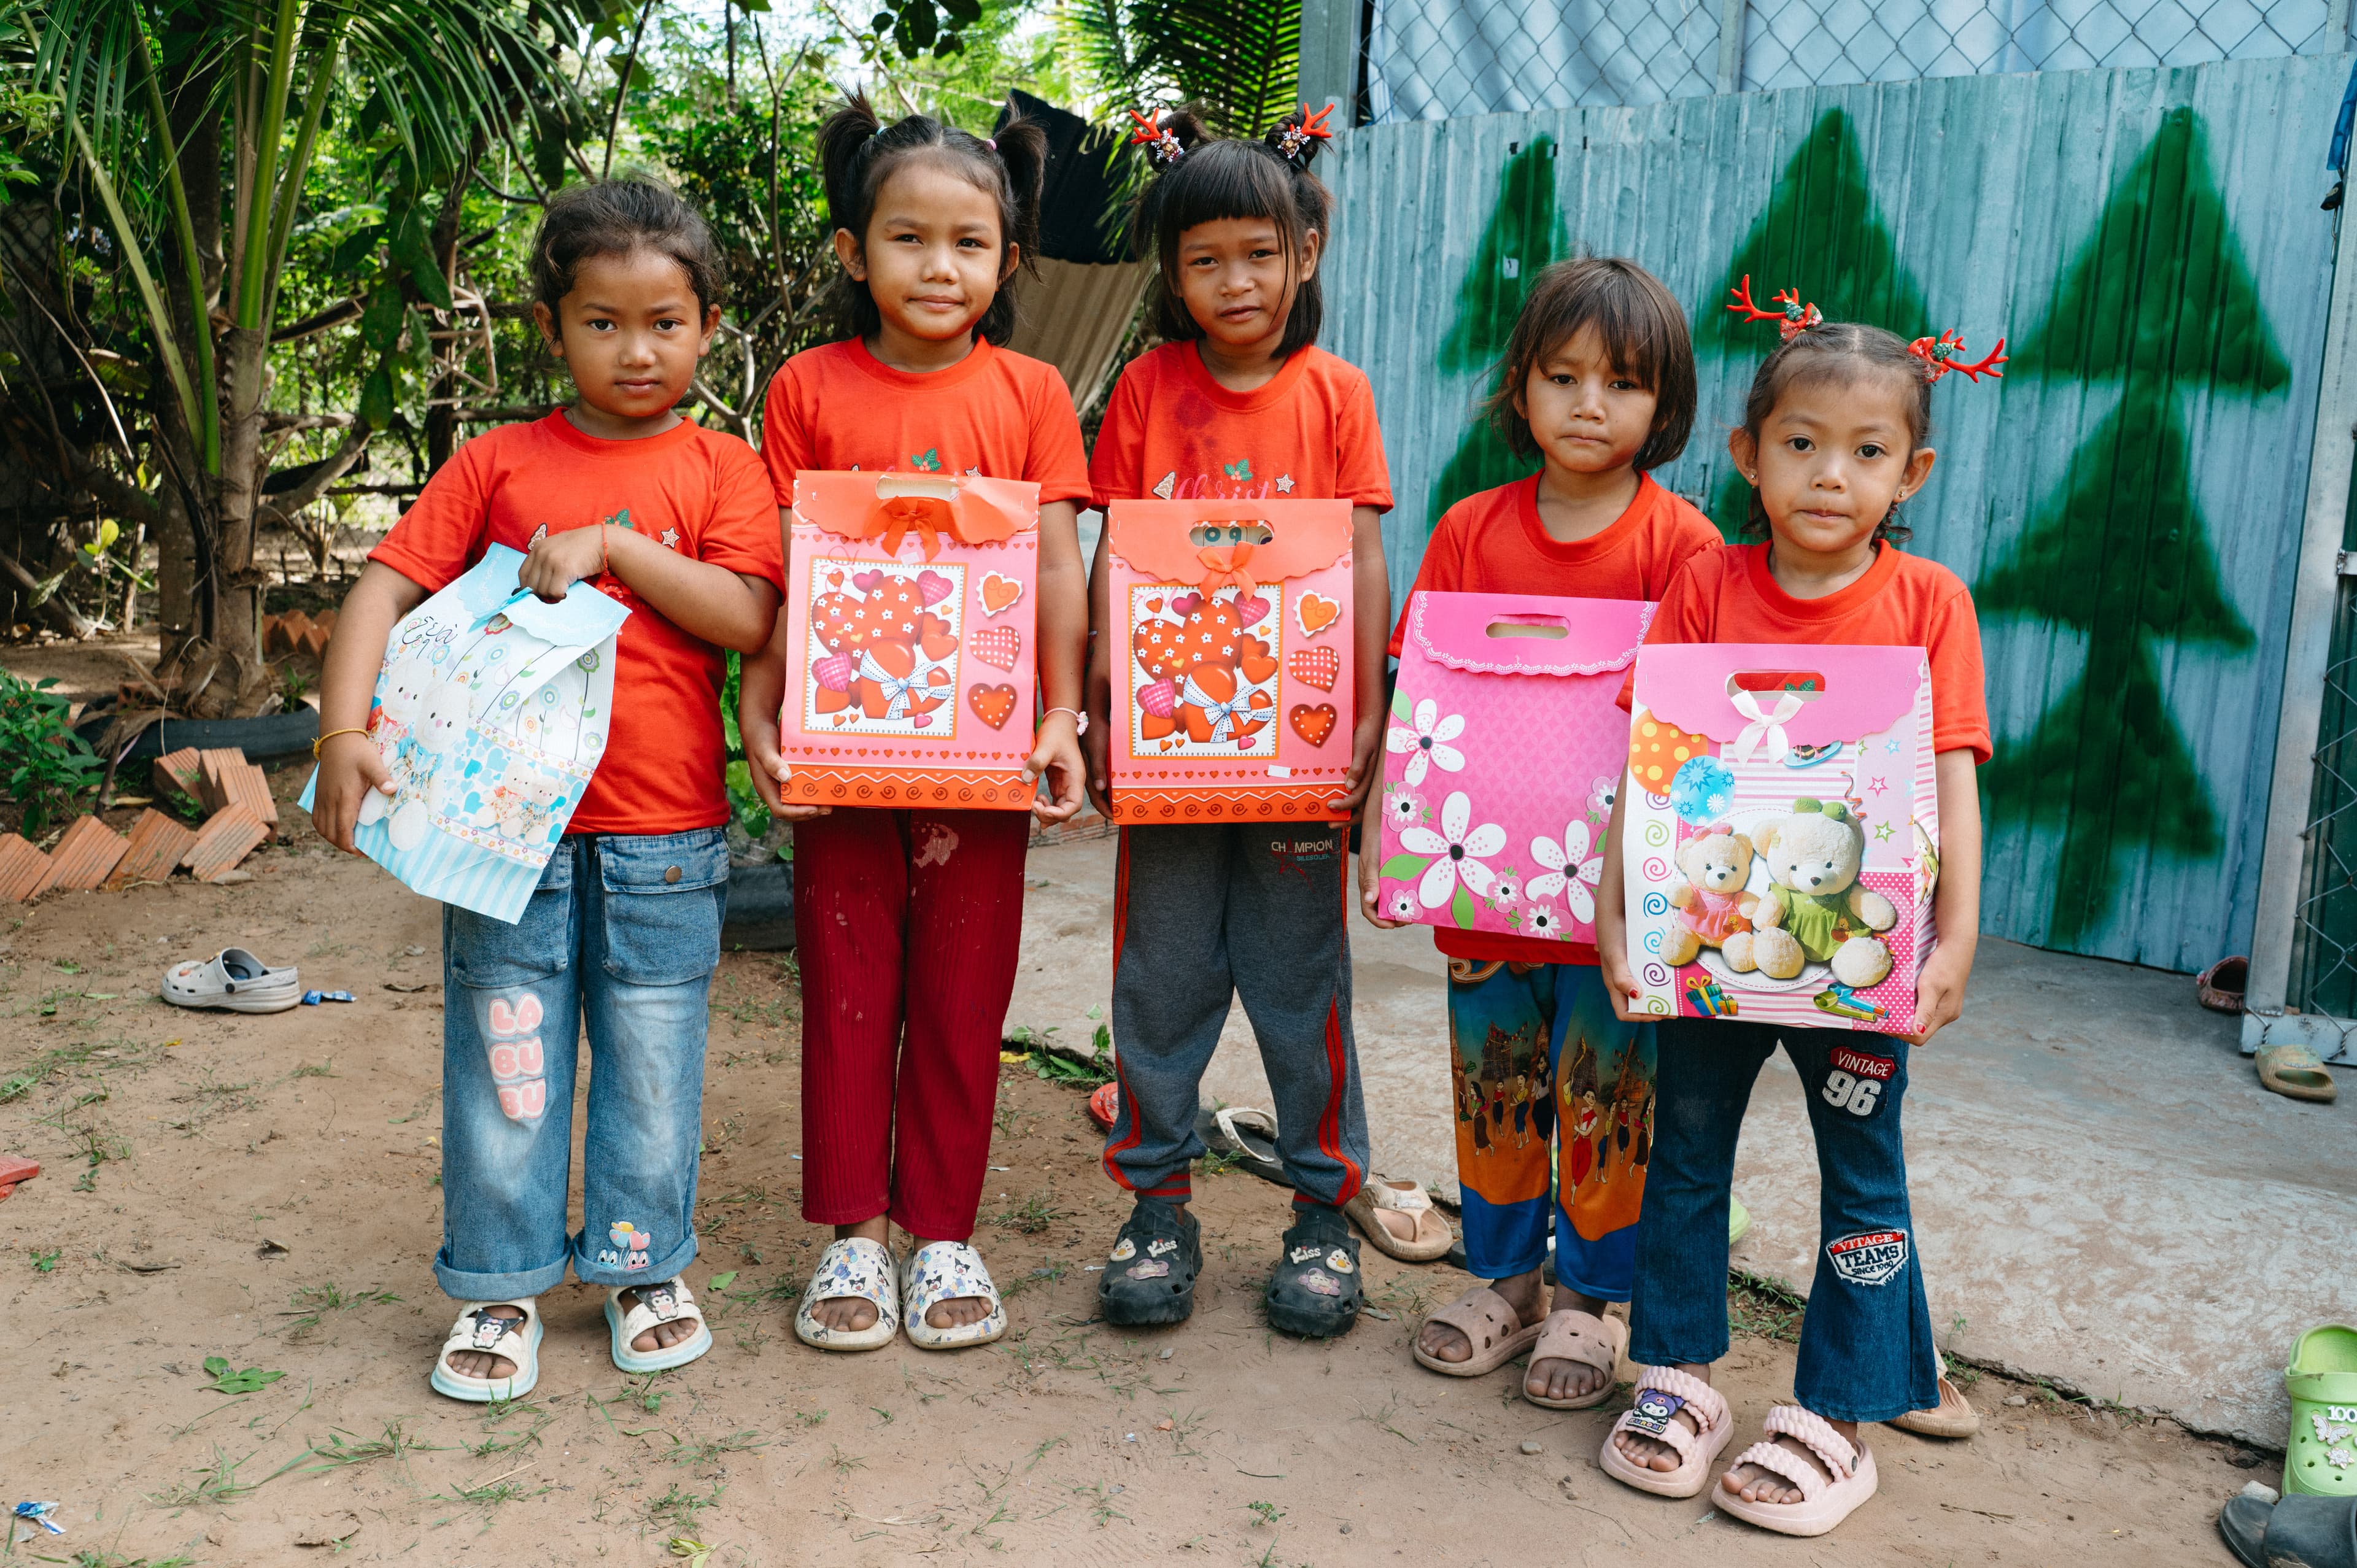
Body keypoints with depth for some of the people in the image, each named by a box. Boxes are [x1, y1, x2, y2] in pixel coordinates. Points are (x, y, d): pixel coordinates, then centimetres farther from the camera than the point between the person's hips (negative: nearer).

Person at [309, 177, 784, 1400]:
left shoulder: (721, 469, 3)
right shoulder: (497, 464, 5)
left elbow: (747, 618, -10)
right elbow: (383, 589, -1)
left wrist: (612, 542, -16)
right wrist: (343, 733, -13)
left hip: (663, 837, 0)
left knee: (652, 1059, 11)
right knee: (504, 1060, 8)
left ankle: (642, 1267, 29)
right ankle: (500, 1288, 23)